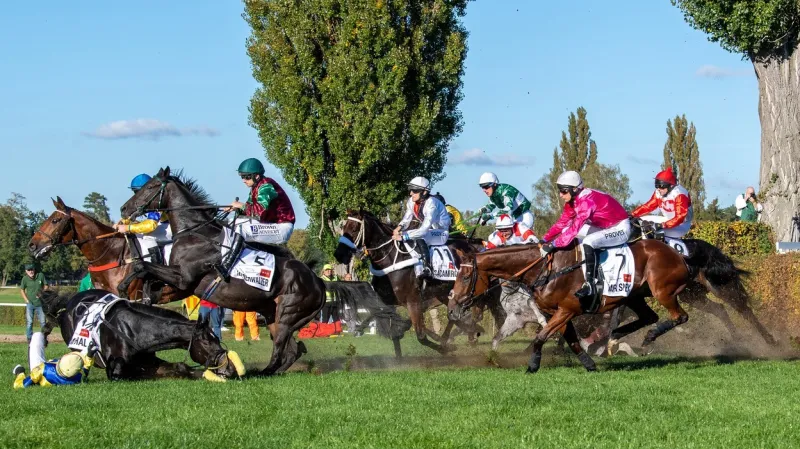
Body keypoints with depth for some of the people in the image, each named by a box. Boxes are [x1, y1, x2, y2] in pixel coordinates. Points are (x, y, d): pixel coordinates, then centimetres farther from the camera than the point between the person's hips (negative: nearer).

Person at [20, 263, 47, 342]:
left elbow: (45, 286, 6)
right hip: (30, 303, -1)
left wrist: (42, 293, -10)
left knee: (43, 322, 7)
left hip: (39, 303, 1)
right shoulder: (25, 279, -7)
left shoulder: (40, 276, -6)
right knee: (29, 322, 1)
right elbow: (22, 289, 6)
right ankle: (29, 338, 9)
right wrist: (26, 300, -2)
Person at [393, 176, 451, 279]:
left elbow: (424, 230, -36)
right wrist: (400, 227, -23)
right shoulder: (412, 202, -5)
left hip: (441, 233, -9)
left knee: (418, 238, -36)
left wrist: (404, 236, -42)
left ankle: (426, 268, -40)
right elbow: (406, 219, 2)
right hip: (428, 231, 9)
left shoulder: (431, 204, -29)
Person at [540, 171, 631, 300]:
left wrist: (553, 245, -37)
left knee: (588, 242, -34)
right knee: (566, 231, 5)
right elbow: (562, 222, 4)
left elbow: (575, 228, -36)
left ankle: (591, 285, -26)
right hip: (604, 227, 10)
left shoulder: (587, 201, -30)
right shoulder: (573, 201, -2)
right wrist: (544, 239, -6)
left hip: (620, 228, -10)